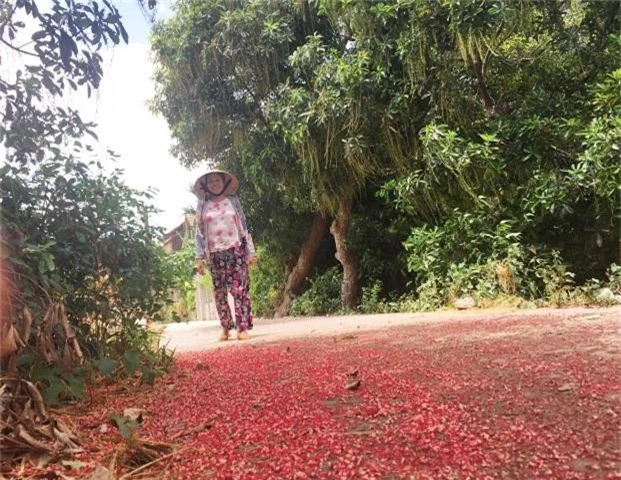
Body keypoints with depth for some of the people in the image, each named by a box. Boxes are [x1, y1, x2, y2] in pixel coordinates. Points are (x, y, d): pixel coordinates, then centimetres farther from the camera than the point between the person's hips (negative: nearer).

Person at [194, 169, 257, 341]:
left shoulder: (233, 200, 8)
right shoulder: (202, 205, 8)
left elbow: (244, 226, 7)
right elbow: (199, 233, 7)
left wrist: (251, 251, 1)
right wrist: (199, 257, 0)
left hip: (236, 250, -1)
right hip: (215, 254, 1)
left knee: (240, 289, -7)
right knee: (219, 292, 5)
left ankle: (242, 328, -6)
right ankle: (225, 327, 15)